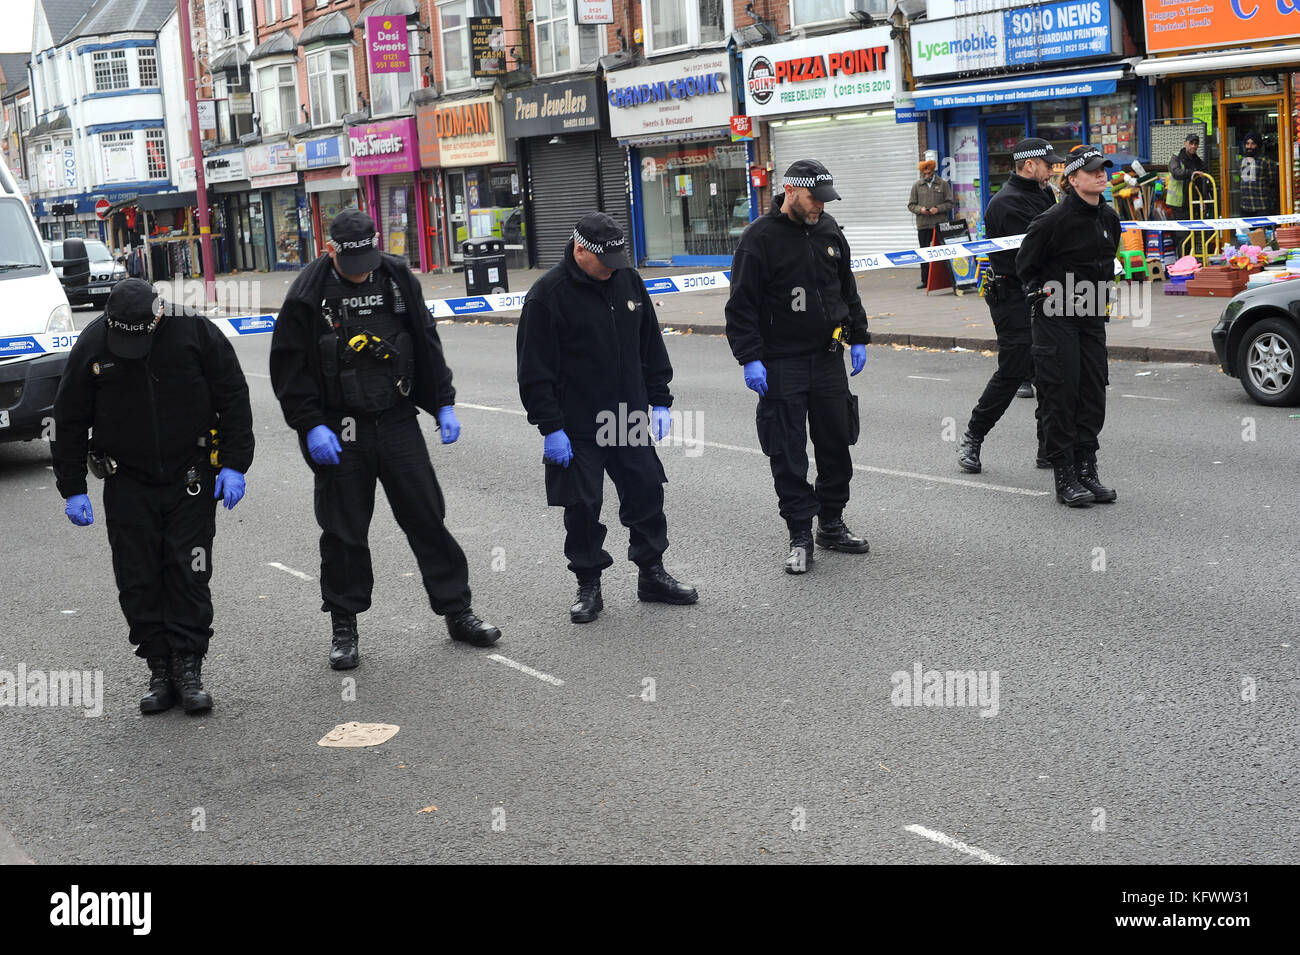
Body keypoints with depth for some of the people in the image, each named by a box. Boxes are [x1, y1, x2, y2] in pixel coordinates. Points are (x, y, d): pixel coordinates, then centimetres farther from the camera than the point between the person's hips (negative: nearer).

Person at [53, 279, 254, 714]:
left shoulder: (195, 331, -11)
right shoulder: (91, 345, -7)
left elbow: (234, 399, -3)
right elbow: (69, 421, 3)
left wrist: (233, 465, -7)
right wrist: (73, 489, 1)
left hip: (191, 479, -1)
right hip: (127, 485, 2)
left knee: (189, 574, -3)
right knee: (138, 581, 1)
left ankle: (188, 669, 4)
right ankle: (160, 671, 10)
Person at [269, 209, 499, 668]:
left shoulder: (398, 278, 2)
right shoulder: (308, 294, -7)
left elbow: (426, 343, 10)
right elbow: (289, 367, -5)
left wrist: (443, 404, 7)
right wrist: (310, 426, -12)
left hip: (398, 423, 2)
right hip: (338, 433, -2)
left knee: (427, 517, 5)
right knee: (343, 531, 5)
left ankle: (457, 611, 16)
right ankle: (344, 627, 19)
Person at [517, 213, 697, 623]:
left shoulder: (628, 280, 5)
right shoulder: (547, 295, -12)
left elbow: (651, 346, 14)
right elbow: (535, 370, -12)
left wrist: (659, 401, 11)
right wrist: (550, 427, -14)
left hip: (630, 420, 5)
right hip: (577, 430, -5)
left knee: (646, 492, 9)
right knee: (582, 506, 1)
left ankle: (652, 574, 25)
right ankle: (588, 586, 16)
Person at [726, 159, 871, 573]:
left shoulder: (829, 230, 8)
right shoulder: (760, 237, -10)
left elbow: (847, 289, 20)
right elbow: (741, 306, -11)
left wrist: (858, 338, 17)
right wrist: (750, 359, -16)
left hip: (828, 359, 6)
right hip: (781, 364, -6)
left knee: (836, 444, 11)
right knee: (789, 454, -1)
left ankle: (832, 523, 25)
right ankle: (800, 535, 8)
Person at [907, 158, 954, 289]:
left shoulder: (943, 184, 6)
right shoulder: (917, 185, 10)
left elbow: (950, 203, 5)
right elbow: (911, 205, 10)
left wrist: (938, 209, -12)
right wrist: (920, 209, -10)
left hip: (940, 224, -1)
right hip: (923, 225, 2)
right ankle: (925, 280, 7)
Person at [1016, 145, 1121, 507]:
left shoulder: (1109, 218, 7)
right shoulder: (1054, 219, -14)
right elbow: (1025, 264, -5)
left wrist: (1104, 295, 16)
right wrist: (1042, 295, -6)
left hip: (1093, 318, 7)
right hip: (1056, 318, -7)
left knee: (1093, 393, 6)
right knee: (1060, 393, -6)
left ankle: (1087, 469, 15)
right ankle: (1064, 476, 0)